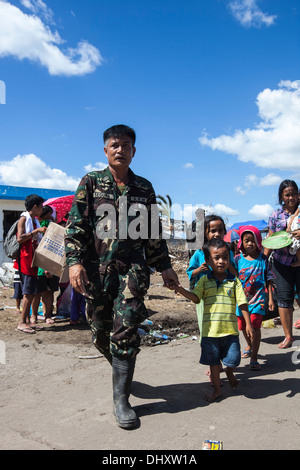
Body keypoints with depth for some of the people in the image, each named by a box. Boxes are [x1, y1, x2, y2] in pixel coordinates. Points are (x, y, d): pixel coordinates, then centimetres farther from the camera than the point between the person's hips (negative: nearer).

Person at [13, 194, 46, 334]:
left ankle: (27, 321, 14)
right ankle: (22, 322, -7)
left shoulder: (35, 221, 20)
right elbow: (20, 238, -18)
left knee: (31, 291, 8)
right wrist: (37, 231, -16)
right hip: (25, 259, -9)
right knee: (29, 291, -11)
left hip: (33, 259, 9)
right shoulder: (24, 219, -5)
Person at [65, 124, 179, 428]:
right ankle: (121, 369, 38)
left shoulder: (144, 188, 13)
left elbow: (154, 232, 16)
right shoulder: (91, 182, 7)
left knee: (126, 331, -7)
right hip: (97, 268, 0)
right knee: (100, 332, 8)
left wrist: (165, 266, 13)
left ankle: (121, 399, 5)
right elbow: (75, 225, 0)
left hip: (133, 268, 0)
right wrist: (75, 261, -12)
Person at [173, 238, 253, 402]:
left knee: (232, 360, 6)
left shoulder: (234, 280, 0)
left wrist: (248, 324, -1)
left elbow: (242, 303, 0)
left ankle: (229, 372, 42)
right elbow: (196, 298, -11)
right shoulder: (205, 280, 0)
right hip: (210, 329, 0)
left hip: (230, 328, 0)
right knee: (213, 361, 12)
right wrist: (181, 290, -27)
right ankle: (217, 389, 32)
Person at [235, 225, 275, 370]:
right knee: (243, 326, 17)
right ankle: (249, 346, 46)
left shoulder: (263, 259, -2)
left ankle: (254, 358, 2)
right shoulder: (238, 259, -1)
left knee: (255, 326, -10)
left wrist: (271, 299, 0)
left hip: (257, 298, -2)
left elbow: (269, 280, 3)